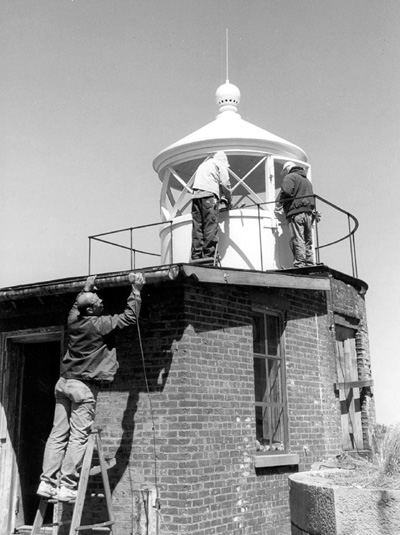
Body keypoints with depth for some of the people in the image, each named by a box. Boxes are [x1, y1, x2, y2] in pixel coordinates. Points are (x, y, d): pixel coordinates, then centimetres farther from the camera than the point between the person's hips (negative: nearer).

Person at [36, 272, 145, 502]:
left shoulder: (74, 319, 6)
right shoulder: (100, 325, -12)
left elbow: (76, 306, 32)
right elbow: (130, 317, -7)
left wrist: (86, 289, 43)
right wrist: (137, 290, 0)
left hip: (65, 382, 7)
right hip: (84, 387, -7)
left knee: (58, 434, 7)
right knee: (78, 437, -3)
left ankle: (47, 482, 8)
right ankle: (67, 486, -3)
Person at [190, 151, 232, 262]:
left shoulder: (202, 165, 35)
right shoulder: (221, 164, 14)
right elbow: (225, 184, 2)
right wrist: (228, 200, 16)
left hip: (196, 196, 6)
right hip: (209, 196, -6)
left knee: (197, 228, -1)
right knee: (211, 228, -11)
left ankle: (196, 258, -7)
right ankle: (209, 257, -18)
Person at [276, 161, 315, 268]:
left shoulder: (290, 177, 3)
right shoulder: (307, 180, 30)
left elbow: (286, 191, -15)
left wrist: (279, 202, -2)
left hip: (296, 213, -8)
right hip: (309, 213, 8)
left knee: (297, 241, -12)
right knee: (308, 242, 9)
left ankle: (299, 265, -17)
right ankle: (309, 264, 6)